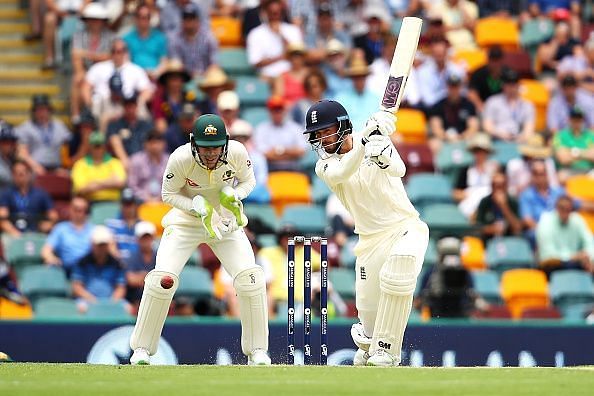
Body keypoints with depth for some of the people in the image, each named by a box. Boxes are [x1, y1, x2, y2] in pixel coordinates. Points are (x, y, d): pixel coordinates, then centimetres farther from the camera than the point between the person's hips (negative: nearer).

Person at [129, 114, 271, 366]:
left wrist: (233, 195, -24)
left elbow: (248, 181, -2)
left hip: (226, 222, 2)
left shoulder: (237, 153, -22)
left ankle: (257, 350, 2)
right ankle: (141, 348, 0)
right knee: (163, 279, -17)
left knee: (250, 278, -14)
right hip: (186, 221, -2)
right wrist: (197, 208, -28)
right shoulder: (181, 158, -26)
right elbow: (169, 194, -11)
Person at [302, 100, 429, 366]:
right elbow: (342, 173, -26)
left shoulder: (376, 140, -7)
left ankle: (386, 349, -18)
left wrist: (383, 156, -48)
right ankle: (367, 345, 32)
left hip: (405, 227, -3)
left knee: (395, 278, -29)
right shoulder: (325, 165, -2)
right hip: (370, 239, 3)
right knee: (368, 308, -2)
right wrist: (364, 141, -40)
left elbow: (399, 170, -25)